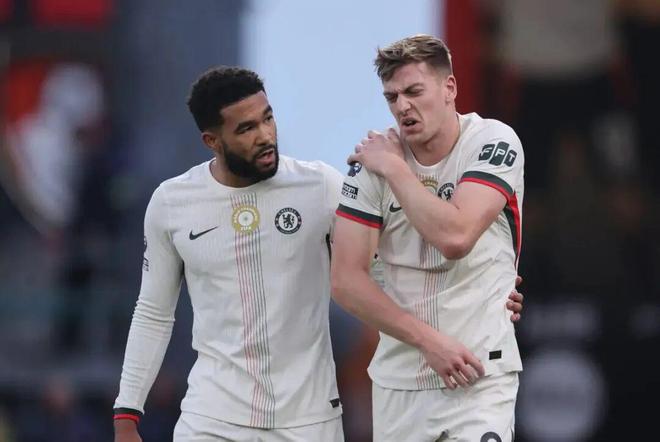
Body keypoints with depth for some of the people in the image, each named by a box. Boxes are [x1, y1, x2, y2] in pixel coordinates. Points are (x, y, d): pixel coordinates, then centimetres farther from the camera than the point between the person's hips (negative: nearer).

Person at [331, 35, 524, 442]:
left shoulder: (494, 142, -7)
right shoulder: (374, 159, 0)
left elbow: (454, 238, -22)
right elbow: (346, 279, -4)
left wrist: (394, 168, -12)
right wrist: (429, 340, -12)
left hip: (477, 375, -3)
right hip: (397, 381, 3)